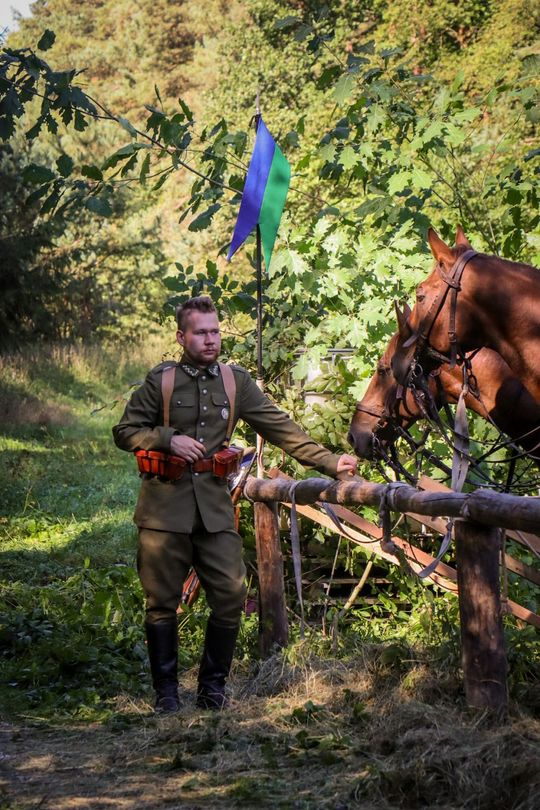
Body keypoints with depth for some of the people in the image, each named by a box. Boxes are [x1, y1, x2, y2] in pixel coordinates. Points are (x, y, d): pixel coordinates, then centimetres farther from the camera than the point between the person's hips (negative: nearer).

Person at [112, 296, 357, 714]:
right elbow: (125, 432, 6)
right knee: (163, 601, 3)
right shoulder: (160, 380, 2)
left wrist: (328, 461, -1)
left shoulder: (236, 381, 8)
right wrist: (168, 438, -11)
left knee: (231, 597, -3)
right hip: (165, 508, -2)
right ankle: (166, 690, 16)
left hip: (215, 506, 2)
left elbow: (280, 427, 6)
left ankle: (213, 684, 14)